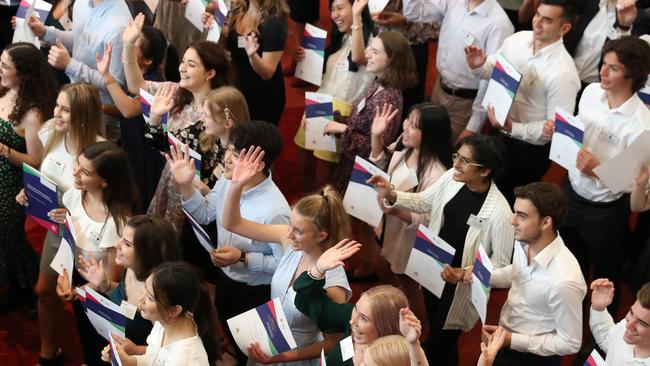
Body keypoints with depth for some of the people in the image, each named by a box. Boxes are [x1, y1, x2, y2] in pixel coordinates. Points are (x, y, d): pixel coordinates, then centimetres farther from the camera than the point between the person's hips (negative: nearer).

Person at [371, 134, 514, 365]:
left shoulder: (499, 212, -31)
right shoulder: (451, 178, -14)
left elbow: (501, 263, -21)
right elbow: (422, 202, 3)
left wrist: (466, 274, -34)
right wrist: (391, 195, -14)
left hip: (462, 288, -6)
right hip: (434, 272, 6)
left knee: (440, 347, 14)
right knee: (433, 331, 29)